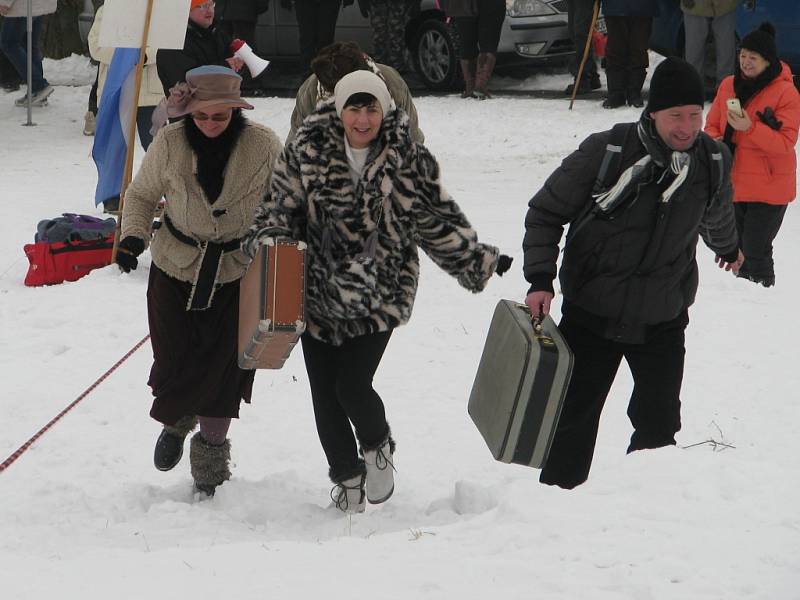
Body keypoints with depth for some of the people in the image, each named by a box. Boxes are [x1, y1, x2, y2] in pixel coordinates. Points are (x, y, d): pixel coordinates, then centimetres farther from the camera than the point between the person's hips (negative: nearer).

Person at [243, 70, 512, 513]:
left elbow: (438, 222, 6)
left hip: (379, 296, -2)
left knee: (353, 387, -13)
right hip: (318, 292, 2)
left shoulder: (408, 160, -3)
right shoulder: (308, 151, -4)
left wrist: (478, 261, 3)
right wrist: (267, 241, -16)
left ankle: (377, 445, 22)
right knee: (324, 394, 6)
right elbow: (280, 206, 2)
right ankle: (346, 476, 31)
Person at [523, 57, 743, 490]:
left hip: (663, 321, 2)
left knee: (659, 425, 2)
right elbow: (545, 212, -5)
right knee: (573, 422, 4)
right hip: (591, 312, -2)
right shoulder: (606, 151, -16)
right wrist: (540, 279, -12)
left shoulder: (714, 163, -5)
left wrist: (728, 249, 38)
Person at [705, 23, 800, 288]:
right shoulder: (729, 85, 5)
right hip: (733, 183, 6)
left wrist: (749, 128, -27)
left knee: (756, 253, -8)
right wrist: (714, 141, -8)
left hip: (768, 189, -6)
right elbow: (712, 124, 14)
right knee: (738, 249, 17)